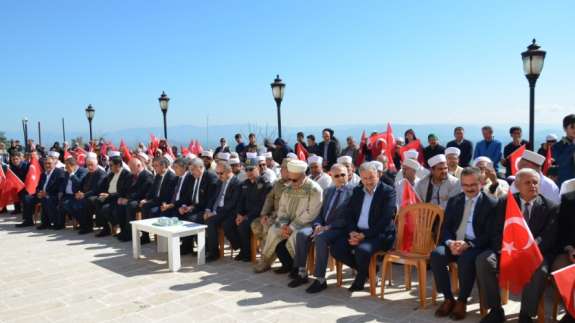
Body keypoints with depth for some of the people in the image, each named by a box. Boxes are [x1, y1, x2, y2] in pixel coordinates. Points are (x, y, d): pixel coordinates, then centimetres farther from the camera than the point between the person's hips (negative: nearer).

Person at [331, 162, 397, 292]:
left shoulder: (388, 191, -6)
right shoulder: (357, 190, 12)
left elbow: (385, 219, -14)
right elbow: (348, 213, 11)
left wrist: (364, 235, -19)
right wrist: (352, 232, -9)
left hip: (379, 234, -6)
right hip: (357, 232, 6)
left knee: (362, 250, -34)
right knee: (336, 249, -15)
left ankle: (361, 279, -2)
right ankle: (367, 269, 7)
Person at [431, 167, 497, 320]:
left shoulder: (491, 204, 1)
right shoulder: (453, 201, 14)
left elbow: (489, 234, -7)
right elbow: (445, 228, 9)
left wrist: (468, 244, -23)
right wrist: (450, 242, -14)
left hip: (476, 246, -4)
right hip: (453, 243, 4)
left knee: (466, 259, -35)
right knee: (436, 254, -26)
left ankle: (462, 301, -14)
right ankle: (448, 298, -11)